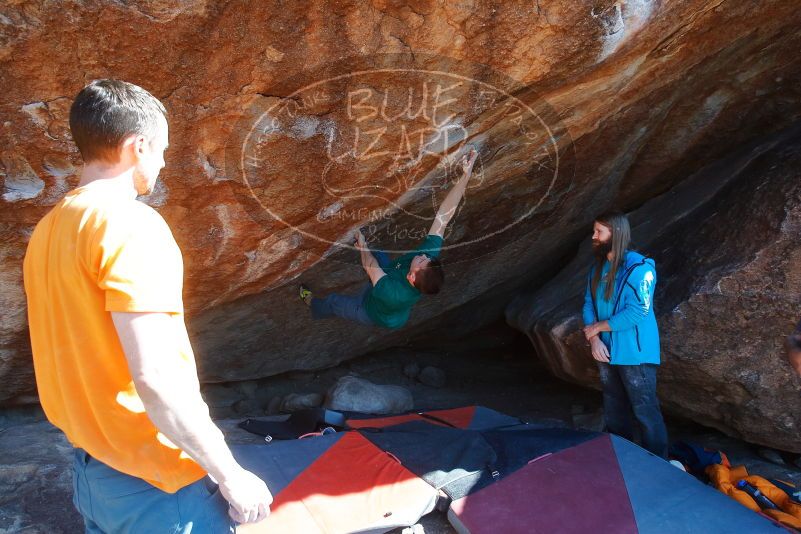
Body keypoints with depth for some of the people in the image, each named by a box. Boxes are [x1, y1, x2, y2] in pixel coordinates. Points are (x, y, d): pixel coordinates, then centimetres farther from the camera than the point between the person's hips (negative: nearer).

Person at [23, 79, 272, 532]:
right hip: (154, 479, -8)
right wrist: (230, 475, -19)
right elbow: (153, 377, -27)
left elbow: (77, 351, 12)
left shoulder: (49, 229, 6)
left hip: (91, 469, 8)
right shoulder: (130, 224, -20)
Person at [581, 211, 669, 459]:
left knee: (645, 411, -2)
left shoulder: (639, 267, -16)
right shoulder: (597, 268, 7)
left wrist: (598, 327, -14)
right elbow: (588, 305, 6)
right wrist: (594, 339, -9)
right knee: (614, 411, 18)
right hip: (607, 352, 8)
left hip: (634, 354, -7)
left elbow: (636, 311, -23)